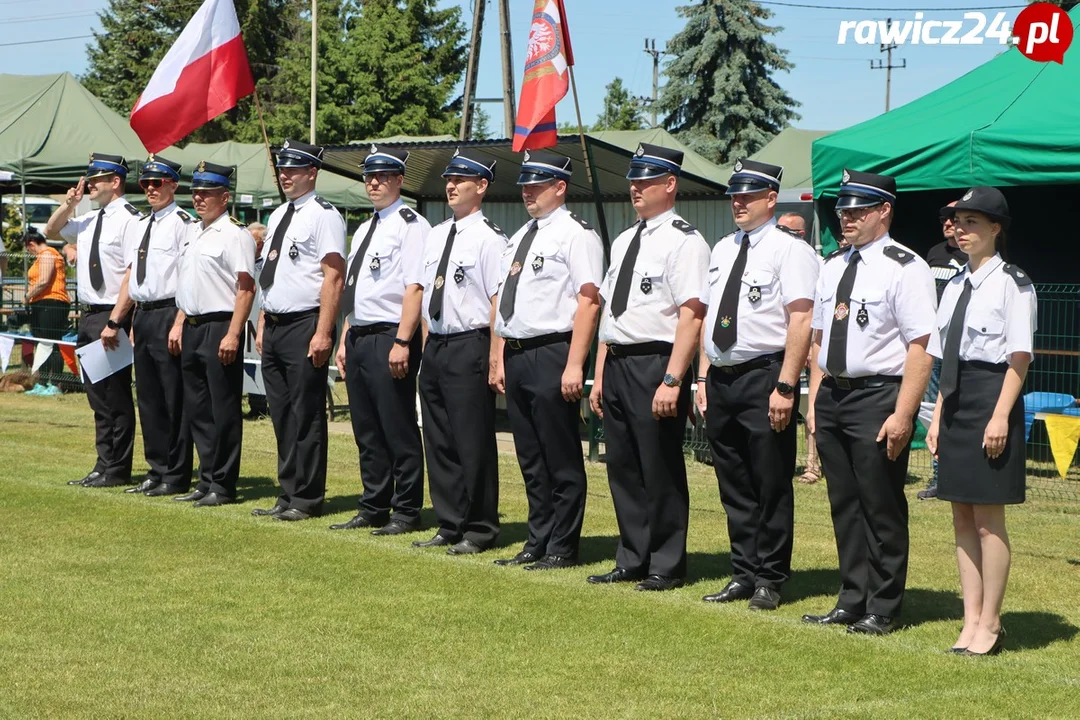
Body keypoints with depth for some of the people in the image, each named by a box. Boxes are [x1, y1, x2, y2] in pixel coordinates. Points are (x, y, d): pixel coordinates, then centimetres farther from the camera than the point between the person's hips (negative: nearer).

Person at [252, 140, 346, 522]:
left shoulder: (323, 216, -9)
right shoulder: (278, 216, 17)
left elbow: (334, 277, -16)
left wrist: (323, 333, -20)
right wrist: (262, 325, 17)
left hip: (305, 326, -9)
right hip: (274, 327, 9)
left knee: (306, 416, -3)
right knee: (282, 415, 12)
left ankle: (306, 499, 3)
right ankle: (288, 494, 19)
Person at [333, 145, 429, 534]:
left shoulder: (410, 225, -8)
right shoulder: (364, 229, 20)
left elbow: (415, 288, -17)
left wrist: (401, 343, -22)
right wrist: (345, 340, 17)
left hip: (389, 339, -9)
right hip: (358, 338, 9)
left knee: (398, 429, -3)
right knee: (366, 430, 13)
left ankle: (406, 512, 4)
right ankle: (373, 509, 21)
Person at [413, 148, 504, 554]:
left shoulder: (488, 238, -10)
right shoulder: (435, 235, 14)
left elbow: (499, 300, -14)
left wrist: (495, 357, -18)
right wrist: (426, 344, 15)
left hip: (470, 346, -8)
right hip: (435, 347, 8)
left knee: (473, 442, -2)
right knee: (438, 441, 12)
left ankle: (479, 530, 8)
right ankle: (449, 524, 22)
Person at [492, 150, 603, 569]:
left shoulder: (576, 235, -8)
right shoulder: (520, 237, 18)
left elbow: (589, 300, -15)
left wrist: (574, 365, -21)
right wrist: (501, 359, 17)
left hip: (552, 355, -9)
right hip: (517, 357, 9)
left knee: (561, 460, -1)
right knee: (530, 459, 14)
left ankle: (562, 549, 6)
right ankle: (537, 544, 21)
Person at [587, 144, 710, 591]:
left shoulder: (684, 241, -10)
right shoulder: (624, 241, 16)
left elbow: (692, 316, -17)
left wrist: (672, 380, -23)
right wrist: (600, 375, 16)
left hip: (655, 364, -8)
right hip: (617, 364, 8)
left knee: (660, 471, -1)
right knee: (622, 468, 12)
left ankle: (666, 567, 10)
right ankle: (632, 561, 23)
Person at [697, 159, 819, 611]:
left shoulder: (789, 250, -7)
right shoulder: (722, 250, 16)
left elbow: (801, 322, -14)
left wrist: (785, 387, -20)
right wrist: (703, 377, 13)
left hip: (763, 376, -7)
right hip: (721, 379, 7)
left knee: (771, 487, 0)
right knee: (734, 488, 13)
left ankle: (769, 580, 9)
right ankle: (743, 574, 22)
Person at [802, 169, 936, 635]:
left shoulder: (904, 268, -10)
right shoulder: (833, 266, 13)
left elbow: (921, 347, -15)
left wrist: (903, 414, -20)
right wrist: (814, 400, 14)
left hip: (879, 396, -7)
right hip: (832, 394, 7)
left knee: (881, 507, 0)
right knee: (844, 504, 13)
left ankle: (882, 610, 9)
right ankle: (852, 601, 22)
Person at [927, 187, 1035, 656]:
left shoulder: (1012, 284, -7)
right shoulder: (956, 285, 14)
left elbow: (1020, 358, -11)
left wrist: (1000, 416, -18)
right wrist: (938, 416, 12)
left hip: (991, 396, -8)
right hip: (956, 402, 8)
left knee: (988, 519, -2)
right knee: (962, 517, 9)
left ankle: (989, 622, 6)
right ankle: (972, 619, 16)